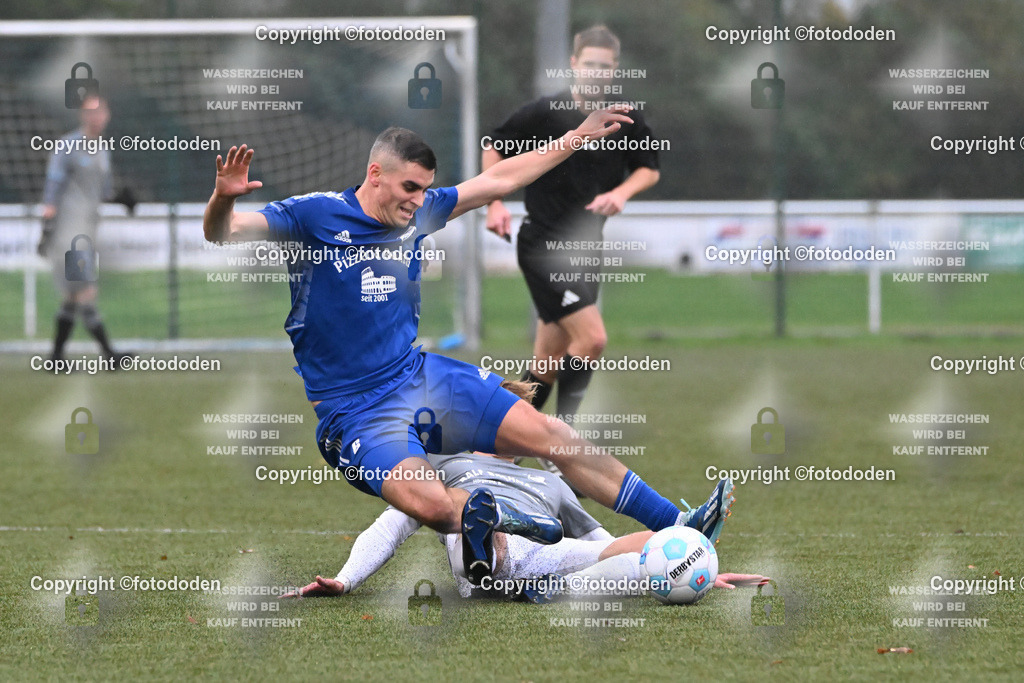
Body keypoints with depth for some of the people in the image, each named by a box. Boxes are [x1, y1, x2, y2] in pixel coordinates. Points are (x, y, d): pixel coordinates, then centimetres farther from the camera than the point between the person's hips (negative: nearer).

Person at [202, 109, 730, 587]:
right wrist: (223, 198, -42)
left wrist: (580, 136, 19)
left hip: (421, 376, 6)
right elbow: (221, 234, -19)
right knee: (432, 504, -35)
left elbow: (498, 180, 17)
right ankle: (478, 515, -2)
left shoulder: (417, 213, 6)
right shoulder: (314, 215, -11)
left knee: (552, 437, 0)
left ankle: (673, 524, 8)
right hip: (354, 410, -6)